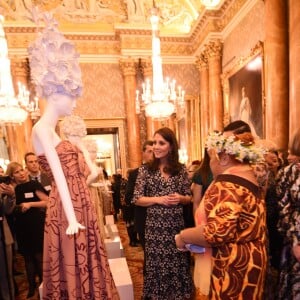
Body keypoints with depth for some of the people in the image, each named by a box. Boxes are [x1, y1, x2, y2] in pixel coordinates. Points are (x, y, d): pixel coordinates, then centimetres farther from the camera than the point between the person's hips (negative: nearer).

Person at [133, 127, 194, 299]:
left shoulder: (181, 169, 2)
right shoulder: (146, 170, -2)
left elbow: (189, 197, 8)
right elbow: (137, 199, -3)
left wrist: (180, 198, -14)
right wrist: (158, 199, -17)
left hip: (177, 225, 1)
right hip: (155, 226, -1)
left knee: (178, 264, 11)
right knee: (157, 265, 9)